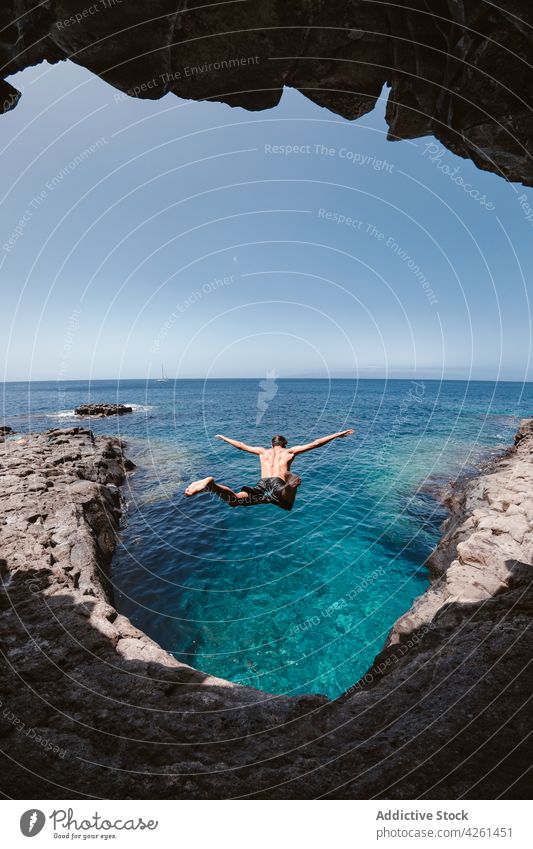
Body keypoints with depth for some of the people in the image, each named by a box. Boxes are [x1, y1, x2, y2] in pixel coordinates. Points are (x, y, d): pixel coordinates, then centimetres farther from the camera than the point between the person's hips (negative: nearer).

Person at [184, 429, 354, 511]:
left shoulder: (263, 451, 33)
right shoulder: (290, 451, 26)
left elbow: (240, 445, 41)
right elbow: (315, 443, 23)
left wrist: (223, 437, 58)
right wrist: (337, 434, 31)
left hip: (261, 484, 1)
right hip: (277, 483, 0)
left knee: (234, 500, -17)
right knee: (287, 502, -25)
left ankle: (211, 484, -45)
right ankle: (289, 486, -61)